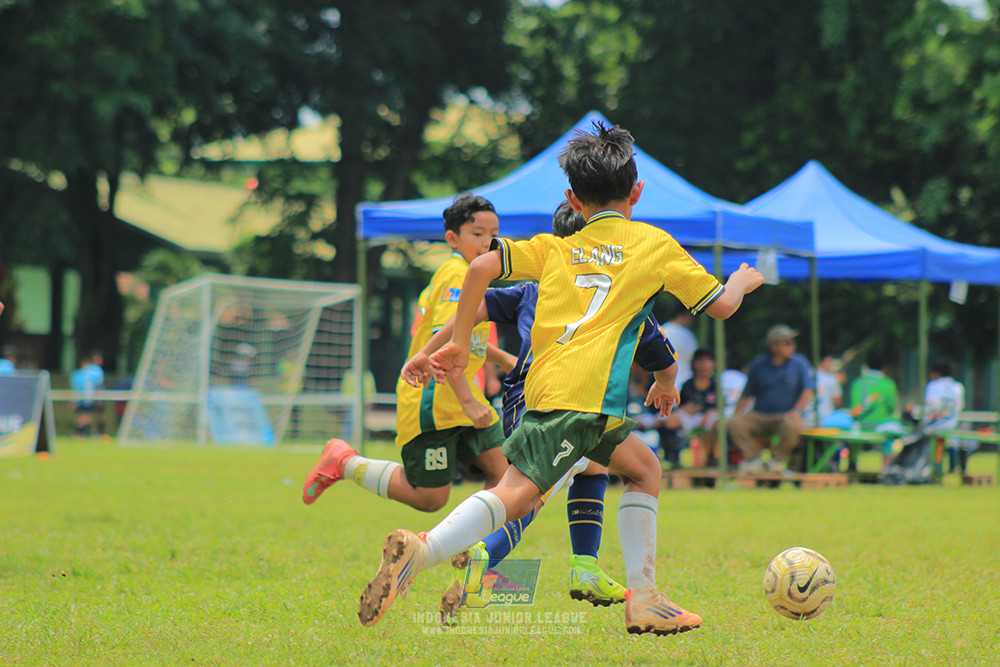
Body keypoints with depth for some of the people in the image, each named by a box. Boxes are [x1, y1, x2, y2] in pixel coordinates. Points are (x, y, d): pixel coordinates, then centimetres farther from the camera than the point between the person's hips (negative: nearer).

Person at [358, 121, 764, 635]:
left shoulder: (555, 247, 23)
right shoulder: (654, 244, 15)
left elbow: (482, 268, 8)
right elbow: (720, 305, 15)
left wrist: (460, 343, 14)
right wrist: (743, 281, 38)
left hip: (547, 383, 6)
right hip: (590, 392, -6)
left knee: (642, 468, 22)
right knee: (516, 491, -18)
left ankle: (643, 598, 12)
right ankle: (422, 551, -40)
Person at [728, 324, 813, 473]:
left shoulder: (799, 363, 6)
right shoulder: (759, 365, 8)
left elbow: (807, 391, -3)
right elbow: (746, 395, 11)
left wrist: (796, 410, -21)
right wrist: (737, 414, -5)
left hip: (785, 415, -2)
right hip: (759, 416, 2)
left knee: (791, 426, -37)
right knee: (734, 423, -26)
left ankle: (778, 459, -12)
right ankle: (754, 459, -17)